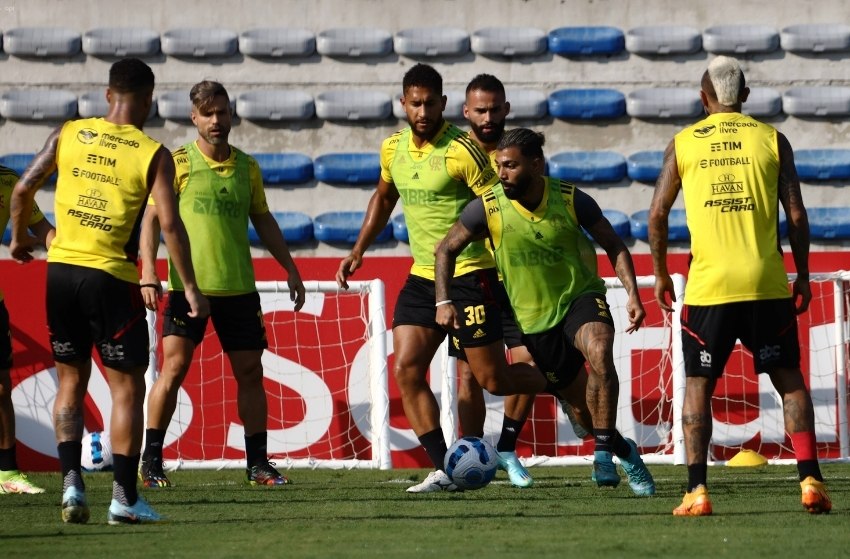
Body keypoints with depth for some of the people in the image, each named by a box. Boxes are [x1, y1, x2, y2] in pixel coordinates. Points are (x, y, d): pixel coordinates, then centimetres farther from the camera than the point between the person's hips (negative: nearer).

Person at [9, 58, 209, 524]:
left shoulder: (69, 134, 4)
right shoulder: (152, 155, -4)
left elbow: (23, 188, 2)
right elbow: (170, 224, -9)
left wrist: (19, 237, 19)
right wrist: (190, 289, -3)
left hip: (61, 270, 3)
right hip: (112, 277, -3)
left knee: (71, 381, 15)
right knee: (127, 387, 6)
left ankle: (71, 479, 1)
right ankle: (124, 497, 2)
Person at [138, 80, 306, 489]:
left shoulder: (247, 167, 10)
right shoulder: (178, 163, -1)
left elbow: (263, 220, 20)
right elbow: (152, 218, -2)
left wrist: (290, 267, 18)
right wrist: (148, 273, -11)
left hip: (238, 287, 4)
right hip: (188, 285, -4)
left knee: (250, 371, 4)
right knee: (174, 367, -10)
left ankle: (257, 463, 12)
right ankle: (151, 462, -2)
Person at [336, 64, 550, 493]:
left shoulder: (461, 151, -16)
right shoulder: (393, 148, 5)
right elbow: (383, 198, 25)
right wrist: (358, 252, 21)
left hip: (470, 276, -6)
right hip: (421, 277, 6)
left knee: (493, 380, -3)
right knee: (406, 371, -6)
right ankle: (442, 470, -2)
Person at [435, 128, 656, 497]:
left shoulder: (571, 200, -12)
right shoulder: (488, 208, -12)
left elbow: (613, 245, 0)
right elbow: (446, 249, 2)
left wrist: (632, 295, -11)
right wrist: (443, 302, -9)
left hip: (581, 298, -2)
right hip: (533, 318, 2)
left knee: (600, 355, -33)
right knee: (582, 403, 6)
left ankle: (604, 453, -23)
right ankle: (624, 452, 34)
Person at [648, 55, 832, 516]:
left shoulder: (683, 144, 5)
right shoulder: (772, 140, 5)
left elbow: (657, 213, 3)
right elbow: (796, 214, 1)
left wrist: (660, 275, 14)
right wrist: (803, 275, 11)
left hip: (708, 286, 0)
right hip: (766, 283, 0)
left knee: (698, 386, 9)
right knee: (789, 380, 11)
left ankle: (697, 490, -2)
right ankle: (810, 480, 1)